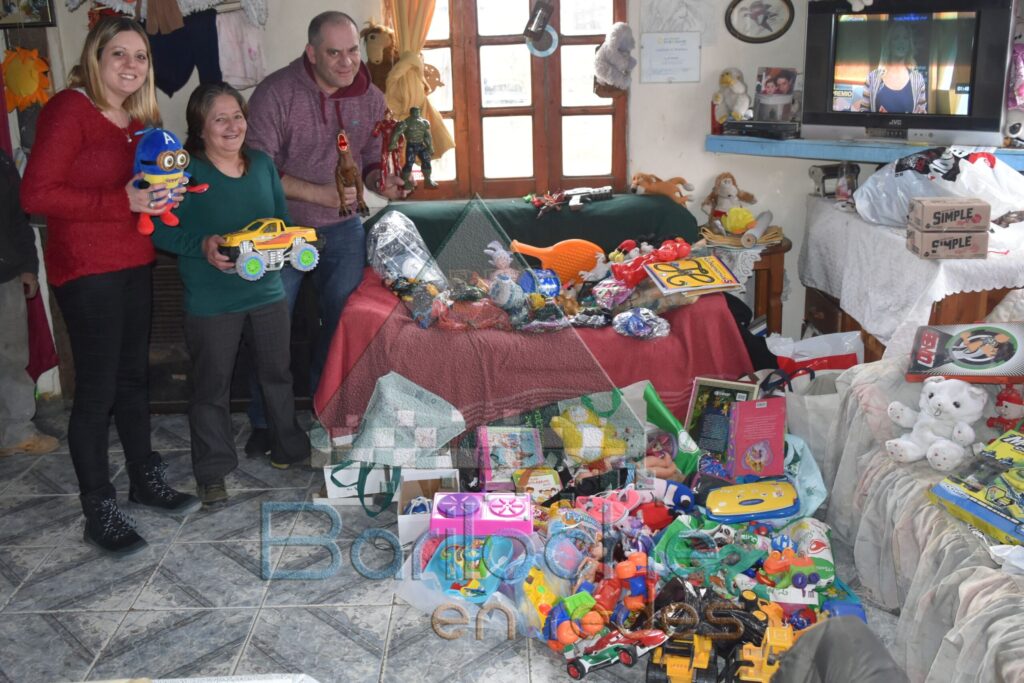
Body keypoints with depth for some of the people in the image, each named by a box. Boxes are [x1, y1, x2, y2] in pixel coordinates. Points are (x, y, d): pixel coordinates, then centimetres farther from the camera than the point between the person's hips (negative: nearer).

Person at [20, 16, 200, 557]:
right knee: (96, 389, -1)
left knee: (134, 376, 17)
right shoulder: (68, 110, -12)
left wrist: (162, 191, 1)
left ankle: (145, 479, 32)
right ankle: (98, 512, 11)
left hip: (135, 264, 8)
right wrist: (123, 202, -23)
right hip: (85, 269, -7)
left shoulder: (144, 117, 11)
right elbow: (36, 194, -18)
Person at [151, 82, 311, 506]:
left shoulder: (262, 165, 5)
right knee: (212, 385, 7)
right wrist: (203, 246, -25)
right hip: (210, 301, -4)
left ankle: (288, 448, 37)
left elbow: (283, 219, 13)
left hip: (267, 292, 5)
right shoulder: (185, 172, -11)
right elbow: (162, 232, -11)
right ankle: (212, 471, 22)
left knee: (277, 374, 18)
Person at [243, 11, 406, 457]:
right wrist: (321, 194, -26)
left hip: (343, 227, 4)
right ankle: (264, 424, 21)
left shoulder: (371, 99, -3)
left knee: (344, 320, 9)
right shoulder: (276, 93, -17)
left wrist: (382, 181, -15)